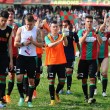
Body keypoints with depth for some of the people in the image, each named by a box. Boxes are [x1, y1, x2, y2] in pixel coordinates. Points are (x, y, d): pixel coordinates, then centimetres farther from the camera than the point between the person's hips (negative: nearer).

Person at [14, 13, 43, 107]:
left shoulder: (37, 30, 0)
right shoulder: (20, 30, 0)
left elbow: (41, 45, 0)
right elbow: (15, 44, 1)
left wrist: (33, 42, -17)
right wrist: (23, 44, -16)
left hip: (32, 57, 0)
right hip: (22, 56, 0)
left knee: (31, 80, 3)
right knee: (19, 77, -13)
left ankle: (29, 100, 14)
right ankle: (21, 97, 7)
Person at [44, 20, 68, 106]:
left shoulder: (61, 36, 6)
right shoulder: (47, 37, -1)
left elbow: (65, 44, -12)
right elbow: (50, 45, -21)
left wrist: (64, 38, -32)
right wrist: (60, 40, -33)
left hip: (61, 62, 2)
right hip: (51, 62, -2)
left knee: (62, 81, 3)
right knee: (51, 81, -2)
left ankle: (56, 92, 31)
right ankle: (52, 99, 7)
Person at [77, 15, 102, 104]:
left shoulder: (95, 32, 4)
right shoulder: (81, 32, 2)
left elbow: (100, 43, -10)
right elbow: (81, 42, -16)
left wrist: (96, 33, -24)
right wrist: (87, 32, -27)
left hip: (93, 59, 0)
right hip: (83, 59, 0)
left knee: (92, 78, -11)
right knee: (84, 79, 7)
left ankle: (91, 97, -17)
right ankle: (86, 96, 21)